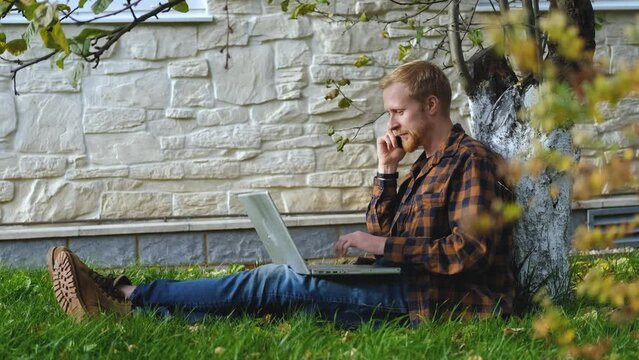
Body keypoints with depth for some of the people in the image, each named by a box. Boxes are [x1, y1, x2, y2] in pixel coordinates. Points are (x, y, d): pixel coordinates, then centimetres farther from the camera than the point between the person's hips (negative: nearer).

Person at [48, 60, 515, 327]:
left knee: (287, 282, -19)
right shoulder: (428, 165, 24)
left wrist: (384, 246, -17)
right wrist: (387, 171, 9)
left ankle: (127, 295, -21)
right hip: (409, 289, 9)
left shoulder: (471, 161, -6)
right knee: (281, 289, -8)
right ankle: (123, 303, -19)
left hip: (442, 298, -9)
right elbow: (382, 232, 19)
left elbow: (471, 251, -18)